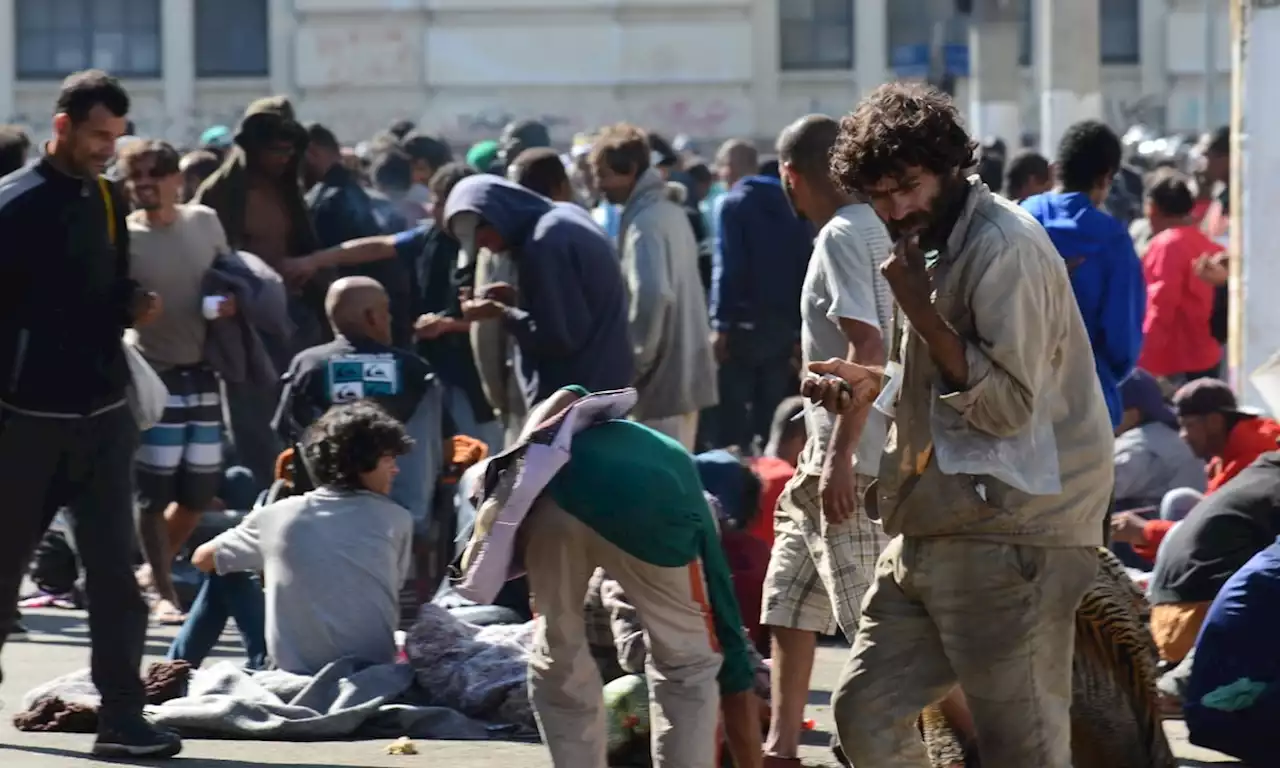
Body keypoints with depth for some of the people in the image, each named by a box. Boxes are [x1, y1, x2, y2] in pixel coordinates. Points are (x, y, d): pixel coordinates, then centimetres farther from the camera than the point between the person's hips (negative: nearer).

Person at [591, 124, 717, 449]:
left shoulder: (643, 222, -15)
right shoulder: (671, 212, 14)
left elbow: (652, 295, -27)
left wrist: (635, 364, -18)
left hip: (661, 377, -9)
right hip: (686, 371, 9)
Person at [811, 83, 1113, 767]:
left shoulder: (1004, 248, -15)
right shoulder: (938, 244, 16)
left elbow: (1008, 403, -22)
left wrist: (917, 306, -19)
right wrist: (874, 385, 11)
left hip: (1010, 537, -10)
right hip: (930, 532, 10)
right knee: (865, 712, 9)